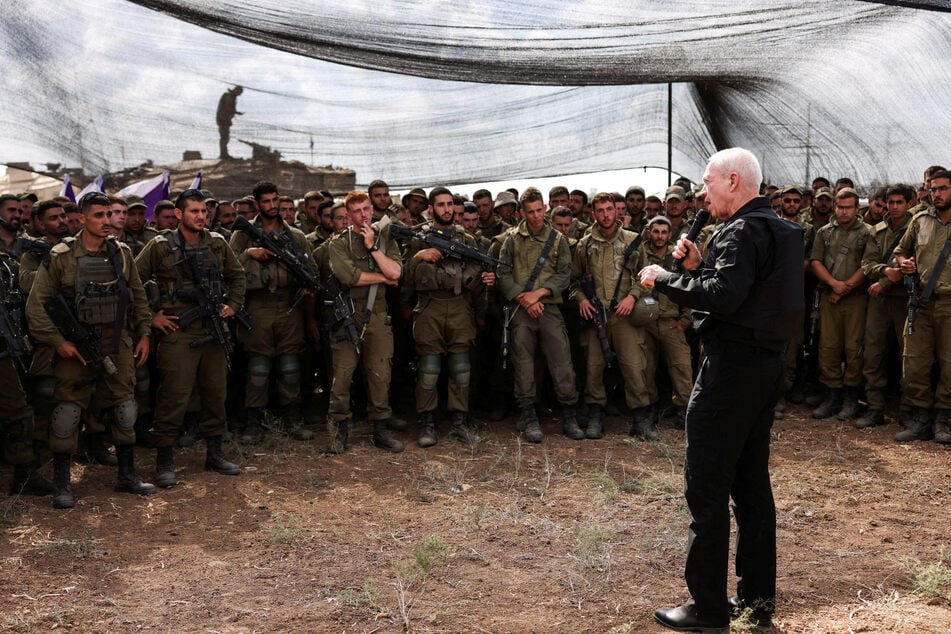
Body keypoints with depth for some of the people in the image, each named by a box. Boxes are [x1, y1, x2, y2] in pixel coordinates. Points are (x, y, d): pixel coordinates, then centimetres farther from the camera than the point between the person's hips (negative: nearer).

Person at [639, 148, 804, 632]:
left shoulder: (741, 232, -15)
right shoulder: (774, 229, 16)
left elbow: (724, 296, -29)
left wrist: (664, 279, -19)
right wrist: (698, 266, 8)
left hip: (732, 366, -10)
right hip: (767, 363, 10)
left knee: (707, 487, -4)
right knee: (751, 482, 15)